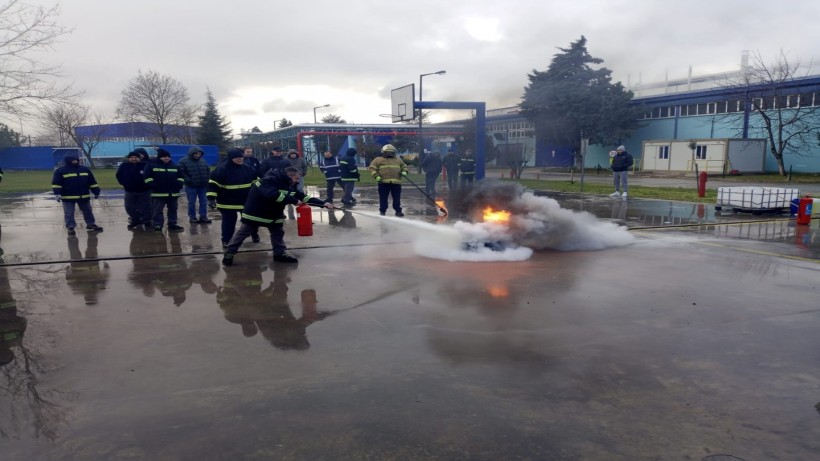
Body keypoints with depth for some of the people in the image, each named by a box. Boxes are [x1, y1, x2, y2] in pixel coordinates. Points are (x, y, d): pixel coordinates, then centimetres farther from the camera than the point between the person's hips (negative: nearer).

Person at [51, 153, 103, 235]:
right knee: (69, 213, 1)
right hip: (68, 197, -4)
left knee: (88, 211, 15)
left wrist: (96, 192, 8)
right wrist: (57, 193, -20)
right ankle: (71, 227, 9)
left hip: (84, 196, 4)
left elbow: (92, 182, 9)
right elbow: (56, 183, -10)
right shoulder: (60, 171, -6)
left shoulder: (85, 169, 5)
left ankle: (91, 225, 29)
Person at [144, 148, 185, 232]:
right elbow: (148, 178, -7)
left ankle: (172, 224, 19)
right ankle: (157, 225, 3)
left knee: (173, 209, 10)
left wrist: (179, 185, 0)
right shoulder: (151, 165, -2)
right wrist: (154, 186, -15)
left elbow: (180, 177, 17)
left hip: (173, 193, 4)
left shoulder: (174, 166, 12)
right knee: (158, 210, -1)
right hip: (158, 193, -4)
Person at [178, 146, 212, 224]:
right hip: (191, 187, -4)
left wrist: (207, 180, 5)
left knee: (203, 202, 5)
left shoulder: (203, 161, 9)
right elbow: (182, 172, -10)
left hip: (203, 186, 4)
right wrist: (188, 180, -14)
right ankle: (192, 217, 13)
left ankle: (203, 217, 11)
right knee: (192, 203, 4)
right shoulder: (183, 162, -6)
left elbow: (208, 171, 16)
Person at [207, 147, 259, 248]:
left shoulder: (248, 169, 3)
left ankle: (255, 235, 36)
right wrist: (211, 198, -22)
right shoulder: (222, 169, -14)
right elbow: (213, 184, -16)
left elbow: (256, 182, 16)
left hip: (246, 201, 5)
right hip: (228, 203, -5)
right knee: (229, 222, 3)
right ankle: (226, 240, 15)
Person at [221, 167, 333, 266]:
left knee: (278, 232, 11)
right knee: (243, 233, 1)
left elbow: (304, 197, 2)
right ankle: (229, 253, 10)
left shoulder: (290, 186, 2)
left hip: (274, 213, 8)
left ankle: (280, 253, 23)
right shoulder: (270, 180, -25)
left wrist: (324, 203, -6)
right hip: (256, 212, -8)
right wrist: (293, 201, -38)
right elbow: (272, 194, -42)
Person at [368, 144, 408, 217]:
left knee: (397, 198, 4)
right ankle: (382, 211, 13)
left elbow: (404, 166, 26)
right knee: (383, 198, 2)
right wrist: (376, 176, -11)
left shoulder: (398, 160, 19)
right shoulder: (378, 160, 7)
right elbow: (372, 168, 2)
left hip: (396, 182, 2)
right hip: (383, 182, -2)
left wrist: (404, 171, 4)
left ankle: (398, 211, 12)